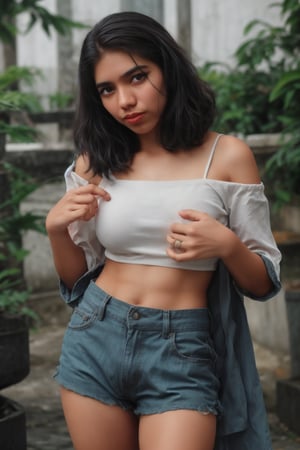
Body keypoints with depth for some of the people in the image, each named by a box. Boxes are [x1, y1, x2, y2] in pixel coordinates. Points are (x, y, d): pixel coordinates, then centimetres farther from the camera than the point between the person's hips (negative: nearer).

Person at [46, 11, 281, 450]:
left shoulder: (227, 155, -4)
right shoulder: (95, 164, 4)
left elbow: (265, 283, 0)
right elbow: (77, 279, 13)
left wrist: (226, 245, -20)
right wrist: (57, 230, -6)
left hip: (182, 352, -3)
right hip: (95, 341, 3)